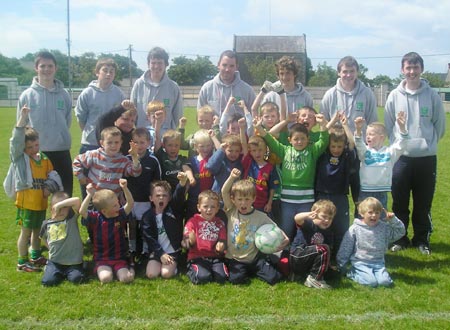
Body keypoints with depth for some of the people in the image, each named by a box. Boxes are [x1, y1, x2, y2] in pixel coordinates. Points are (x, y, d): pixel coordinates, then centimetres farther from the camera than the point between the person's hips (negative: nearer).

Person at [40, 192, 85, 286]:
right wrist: (51, 248, 14)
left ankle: (67, 272, 13)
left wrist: (60, 204, -25)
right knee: (48, 281, -16)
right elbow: (44, 238, 24)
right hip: (55, 261, 3)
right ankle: (52, 270, 19)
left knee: (77, 279, -22)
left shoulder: (72, 218, -7)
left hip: (73, 261, -2)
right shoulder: (47, 224, 4)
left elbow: (77, 200, -23)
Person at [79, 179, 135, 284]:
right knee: (106, 278, -28)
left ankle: (130, 270, 12)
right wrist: (90, 195, -32)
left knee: (126, 278, -21)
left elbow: (130, 204, -14)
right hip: (102, 260, -1)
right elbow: (82, 211, -25)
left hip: (119, 259, 1)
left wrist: (125, 188, -28)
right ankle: (105, 271, 5)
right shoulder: (96, 218, -9)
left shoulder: (120, 215, -2)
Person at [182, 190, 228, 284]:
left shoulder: (219, 223, 11)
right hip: (197, 257, -3)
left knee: (221, 277, -20)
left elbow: (223, 240, 10)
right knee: (203, 277, -26)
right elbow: (185, 243, -5)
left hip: (215, 257, 3)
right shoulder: (193, 221, 0)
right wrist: (190, 242, -30)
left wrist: (221, 246, -15)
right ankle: (191, 270, 6)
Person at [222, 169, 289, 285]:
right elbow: (224, 192, -15)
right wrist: (232, 177, -30)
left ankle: (255, 271, 17)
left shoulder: (261, 216, -5)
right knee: (236, 279, -25)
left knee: (273, 278, -14)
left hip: (255, 257, 0)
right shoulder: (231, 212, -4)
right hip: (235, 259, 0)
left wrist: (284, 238, -20)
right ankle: (244, 271, 10)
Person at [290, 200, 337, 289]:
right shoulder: (309, 224, -9)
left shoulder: (328, 233, 11)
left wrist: (328, 263, -10)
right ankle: (314, 279, -17)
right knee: (324, 248, -24)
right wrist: (309, 214, -51)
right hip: (296, 257, -8)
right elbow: (297, 218, -32)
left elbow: (329, 252, 8)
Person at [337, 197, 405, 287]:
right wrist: (341, 267, 2)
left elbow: (400, 232, 6)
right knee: (372, 282, -23)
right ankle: (352, 273, 1)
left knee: (385, 282, -19)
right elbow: (345, 249, -1)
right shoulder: (355, 229, -7)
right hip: (360, 263, -3)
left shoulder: (384, 227, 2)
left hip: (378, 263, 3)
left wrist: (393, 220, -10)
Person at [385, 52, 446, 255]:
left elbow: (440, 125, 7)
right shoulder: (395, 96, 1)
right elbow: (388, 126, 7)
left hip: (427, 157, 0)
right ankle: (399, 238, 21)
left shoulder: (432, 95, -1)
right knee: (399, 202, 7)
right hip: (401, 157, 0)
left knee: (423, 202, 8)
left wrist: (428, 142, 6)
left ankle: (422, 239, 23)